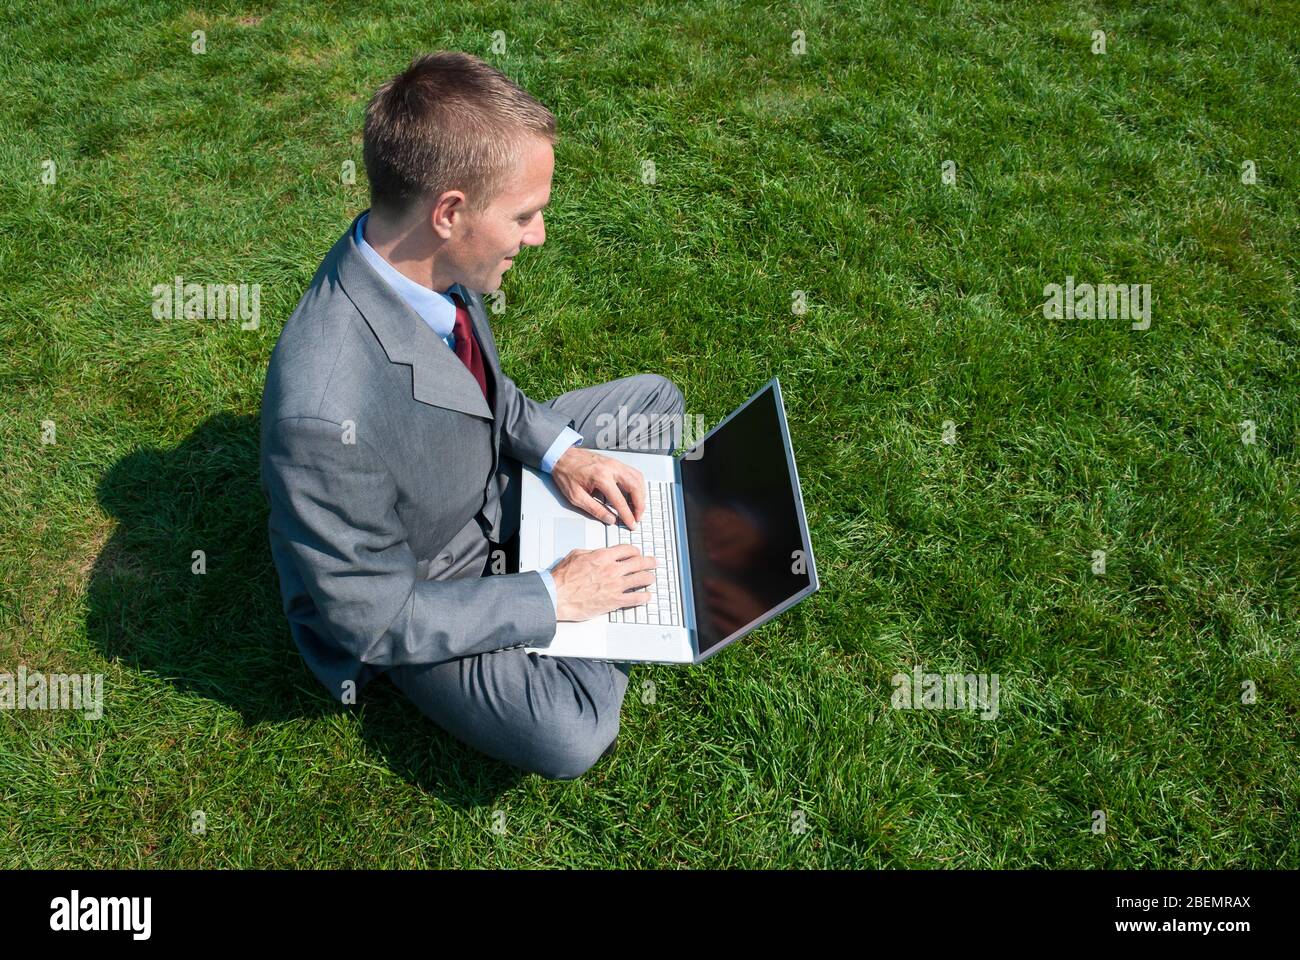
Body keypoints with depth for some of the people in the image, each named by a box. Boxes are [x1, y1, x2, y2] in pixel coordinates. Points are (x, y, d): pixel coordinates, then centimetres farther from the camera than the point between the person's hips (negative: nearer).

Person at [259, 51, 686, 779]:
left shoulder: (424, 260, -19)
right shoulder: (327, 412, -41)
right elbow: (373, 616, -27)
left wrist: (557, 450, -11)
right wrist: (553, 598, -22)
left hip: (486, 478, 7)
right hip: (402, 599, -6)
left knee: (656, 399, 8)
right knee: (572, 736, -23)